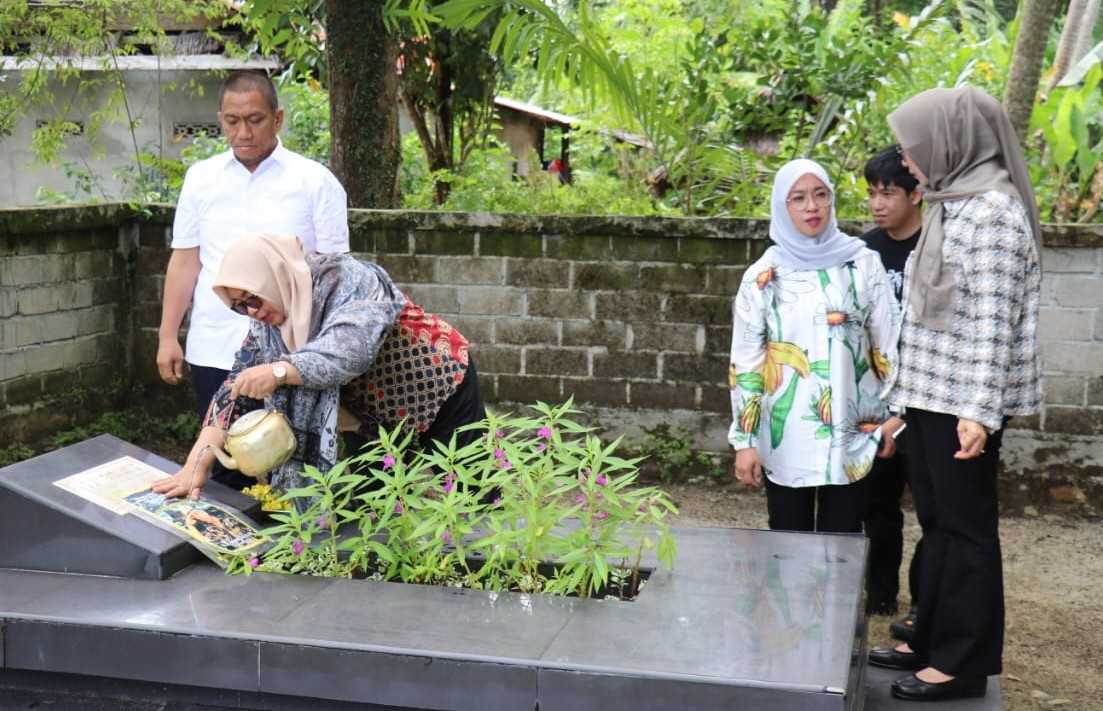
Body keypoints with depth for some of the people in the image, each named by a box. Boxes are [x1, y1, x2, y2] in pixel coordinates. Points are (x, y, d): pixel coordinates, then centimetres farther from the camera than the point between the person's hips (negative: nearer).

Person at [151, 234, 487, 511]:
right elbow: (236, 393, -10)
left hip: (441, 392, -6)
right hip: (383, 421, 6)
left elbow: (352, 349, -43)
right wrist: (197, 464, -22)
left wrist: (279, 371, -54)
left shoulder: (346, 279, -26)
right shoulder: (267, 326, -7)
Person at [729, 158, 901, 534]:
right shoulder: (762, 276, 0)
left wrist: (894, 414, 3)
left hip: (851, 433, 0)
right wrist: (744, 439, -2)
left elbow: (888, 344, 6)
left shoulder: (862, 264, 1)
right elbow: (745, 363, 1)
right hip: (784, 438, 0)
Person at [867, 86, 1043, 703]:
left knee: (966, 527, 0)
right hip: (931, 393, 9)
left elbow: (994, 320, -20)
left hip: (963, 400, -9)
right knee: (937, 521, 16)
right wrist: (906, 394, 19)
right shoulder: (953, 203, 12)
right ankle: (934, 640, 27)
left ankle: (964, 662, 10)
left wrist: (979, 409, -23)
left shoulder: (992, 211, -16)